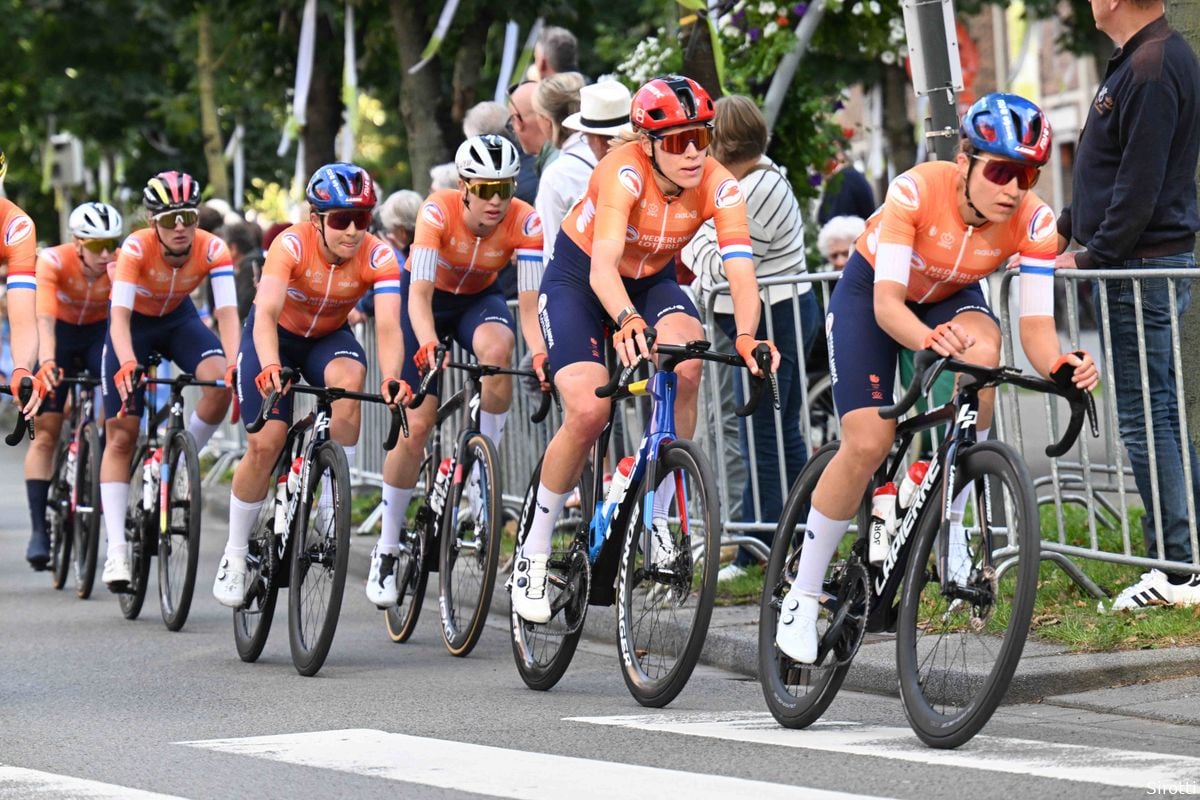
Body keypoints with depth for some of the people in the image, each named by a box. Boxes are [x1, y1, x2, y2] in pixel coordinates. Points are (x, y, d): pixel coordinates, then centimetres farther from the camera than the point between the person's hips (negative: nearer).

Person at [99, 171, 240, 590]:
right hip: (135, 324, -2)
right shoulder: (136, 249, -32)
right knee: (121, 436, -6)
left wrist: (235, 365, -48)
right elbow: (119, 315, -39)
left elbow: (227, 312, -32)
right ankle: (117, 548, -5)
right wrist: (127, 364, -57)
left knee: (221, 384, -27)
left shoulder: (212, 250, -26)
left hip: (179, 320, 2)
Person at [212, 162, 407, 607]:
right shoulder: (291, 245, -30)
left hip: (329, 338, 2)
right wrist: (270, 368, -60)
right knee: (265, 443, -15)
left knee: (349, 379, -34)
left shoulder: (378, 257, -25)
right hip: (277, 336, -2)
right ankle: (235, 554, 4)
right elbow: (266, 313, -41)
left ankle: (334, 504, -21)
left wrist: (391, 378, -55)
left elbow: (388, 325, -36)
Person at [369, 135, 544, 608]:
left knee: (497, 348, -36)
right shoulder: (438, 212, -31)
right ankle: (387, 548, 7)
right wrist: (428, 344, -55)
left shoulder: (525, 223, -26)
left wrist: (539, 353, -49)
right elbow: (419, 292, -38)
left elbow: (529, 303, -31)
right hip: (428, 298, -2)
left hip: (478, 298, 2)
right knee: (417, 425, -8)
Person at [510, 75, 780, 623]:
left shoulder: (719, 187, -22)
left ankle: (658, 517, -14)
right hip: (577, 279, -3)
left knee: (686, 364, -30)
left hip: (654, 281, 3)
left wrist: (746, 336, -53)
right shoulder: (624, 172, -32)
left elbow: (741, 271, -32)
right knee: (588, 412, -22)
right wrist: (628, 323, -64)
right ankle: (534, 552, -2)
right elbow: (603, 267, -44)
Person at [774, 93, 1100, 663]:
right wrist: (929, 340, -59)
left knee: (981, 352, -33)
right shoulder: (917, 189, -34)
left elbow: (1036, 327, -29)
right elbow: (886, 304, -39)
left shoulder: (1034, 222, -26)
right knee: (868, 444, -18)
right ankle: (802, 596, 0)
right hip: (869, 293, -3)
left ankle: (949, 524, -17)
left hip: (951, 299, 3)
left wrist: (1059, 365, -51)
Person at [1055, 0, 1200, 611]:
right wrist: (1065, 230, 22)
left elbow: (1140, 187, -22)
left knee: (1145, 419, -7)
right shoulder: (1134, 62, 15)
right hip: (1139, 266, 11)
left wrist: (1091, 258, -16)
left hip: (1142, 266, -11)